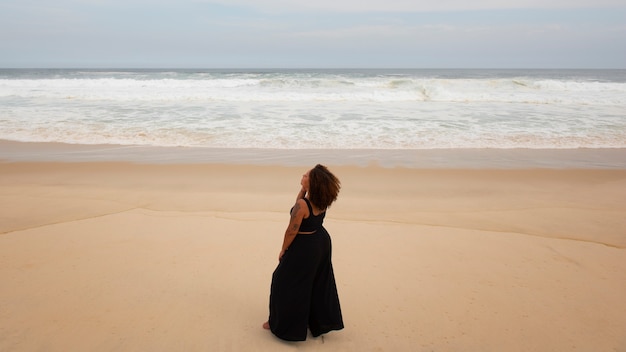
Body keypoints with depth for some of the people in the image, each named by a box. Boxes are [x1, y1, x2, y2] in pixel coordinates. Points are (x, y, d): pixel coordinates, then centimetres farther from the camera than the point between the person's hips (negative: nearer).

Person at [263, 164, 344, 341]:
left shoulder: (303, 204, -30)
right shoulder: (322, 200, -6)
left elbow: (291, 231, -22)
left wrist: (283, 250, -7)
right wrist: (303, 190, -4)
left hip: (304, 248, -8)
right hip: (321, 242, 8)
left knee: (286, 283, 10)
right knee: (319, 283, 22)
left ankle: (282, 324, 24)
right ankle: (320, 320, 38)